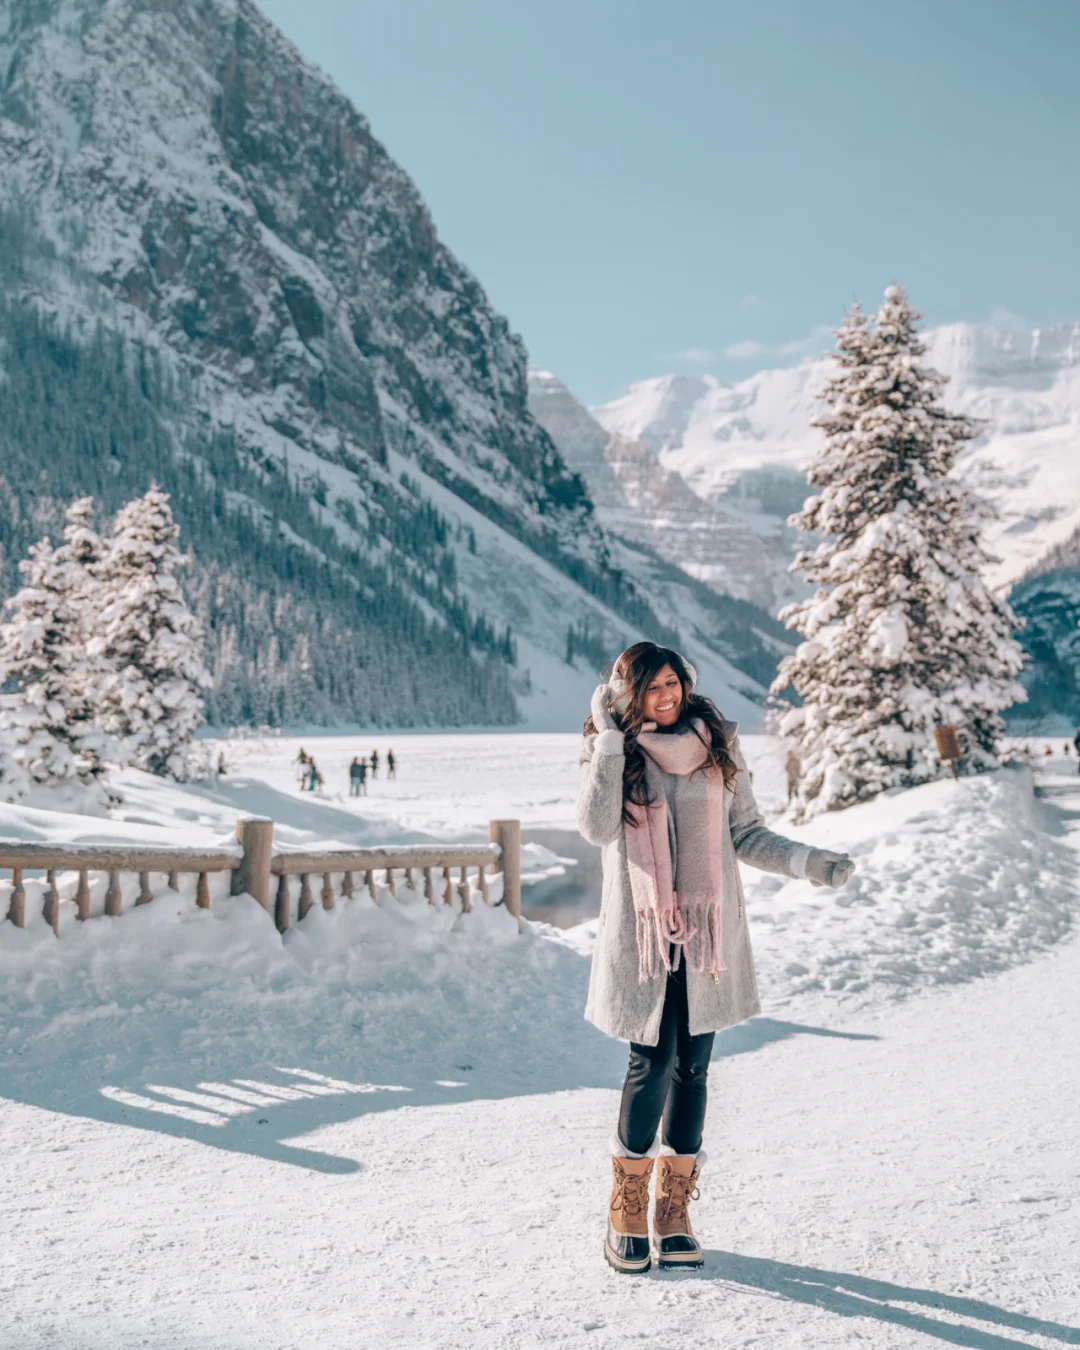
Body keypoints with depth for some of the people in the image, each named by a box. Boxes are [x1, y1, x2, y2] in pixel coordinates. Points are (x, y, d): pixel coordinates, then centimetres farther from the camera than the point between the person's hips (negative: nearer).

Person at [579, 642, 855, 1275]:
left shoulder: (718, 748, 7)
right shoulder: (615, 753, 1)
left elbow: (748, 834, 11)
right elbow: (597, 827, -16)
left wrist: (810, 861, -2)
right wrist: (610, 735, -15)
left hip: (707, 932, 3)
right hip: (642, 934, -2)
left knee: (692, 1067, 6)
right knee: (652, 1064, -7)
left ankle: (674, 1214, 18)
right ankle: (627, 1215, 10)